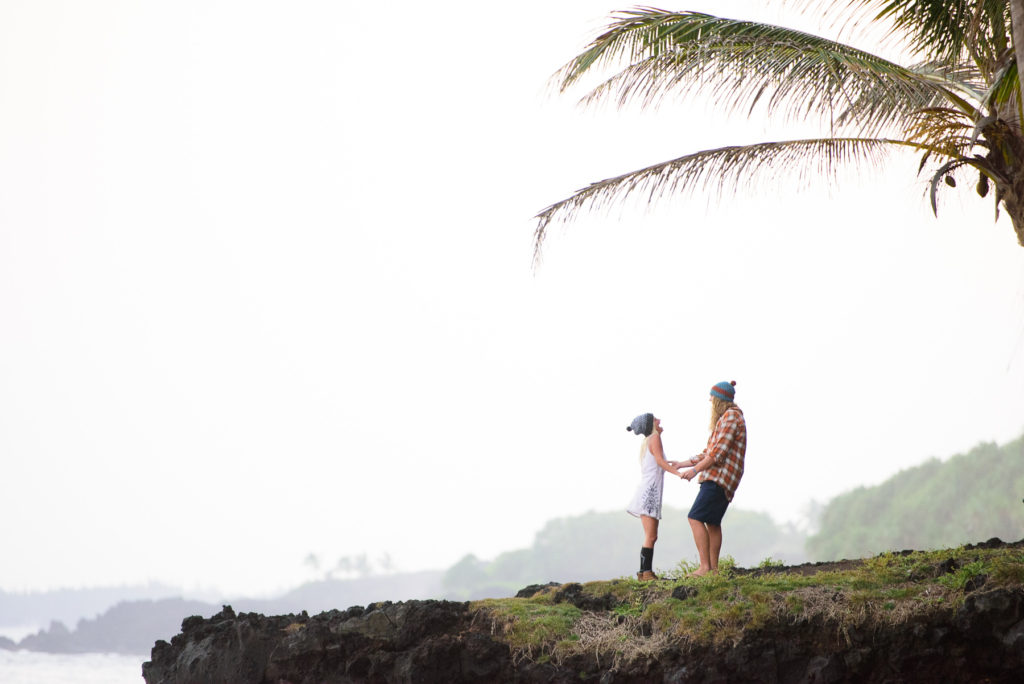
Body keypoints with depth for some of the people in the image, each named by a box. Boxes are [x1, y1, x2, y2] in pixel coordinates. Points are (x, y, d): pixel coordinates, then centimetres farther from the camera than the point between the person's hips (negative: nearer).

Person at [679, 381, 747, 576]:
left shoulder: (731, 416, -9)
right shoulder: (724, 419, 23)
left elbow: (719, 452, -19)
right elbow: (709, 452, 27)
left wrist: (696, 469, -16)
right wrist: (684, 463, 28)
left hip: (719, 479, -11)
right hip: (717, 478, 11)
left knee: (696, 518, -16)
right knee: (712, 522, 12)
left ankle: (705, 566, -20)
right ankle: (713, 568, 13)